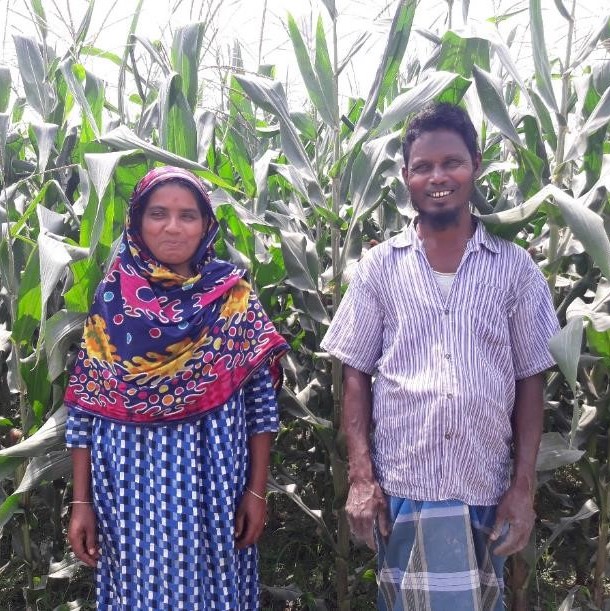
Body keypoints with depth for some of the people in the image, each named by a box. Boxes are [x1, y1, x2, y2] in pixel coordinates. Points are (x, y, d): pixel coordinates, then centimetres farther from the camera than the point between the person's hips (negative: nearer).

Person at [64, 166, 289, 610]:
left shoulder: (236, 298, -2)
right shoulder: (111, 299, -1)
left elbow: (261, 399, -1)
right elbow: (84, 407, 1)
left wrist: (257, 490, -4)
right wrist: (81, 501, 0)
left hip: (214, 487, 0)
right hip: (131, 490, 1)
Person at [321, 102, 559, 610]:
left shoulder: (515, 268, 2)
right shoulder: (379, 267, 1)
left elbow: (529, 381, 4)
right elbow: (356, 377, 2)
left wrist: (524, 486, -1)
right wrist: (361, 478, -4)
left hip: (487, 492, 1)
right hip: (399, 490, 0)